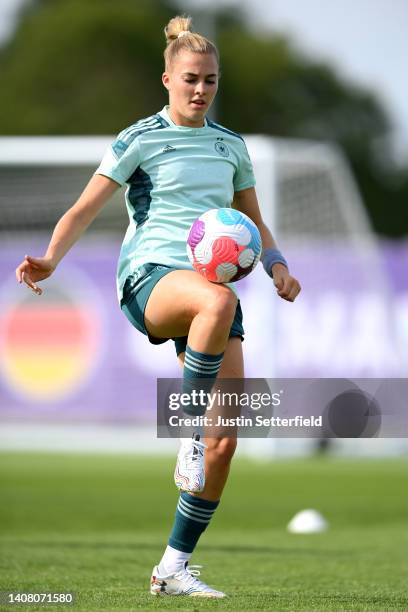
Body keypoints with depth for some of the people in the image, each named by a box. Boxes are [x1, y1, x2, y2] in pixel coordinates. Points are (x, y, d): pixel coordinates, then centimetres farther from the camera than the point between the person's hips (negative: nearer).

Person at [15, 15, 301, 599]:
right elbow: (85, 209, -1)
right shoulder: (139, 140, 3)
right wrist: (50, 259, -18)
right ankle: (188, 433, -25)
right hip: (149, 277, -5)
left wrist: (276, 264, 8)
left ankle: (173, 567, 5)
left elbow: (253, 220, 29)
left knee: (226, 441, -7)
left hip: (216, 289, 5)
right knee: (219, 301, -43)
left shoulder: (231, 146, 18)